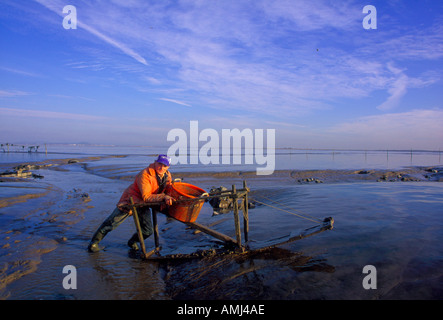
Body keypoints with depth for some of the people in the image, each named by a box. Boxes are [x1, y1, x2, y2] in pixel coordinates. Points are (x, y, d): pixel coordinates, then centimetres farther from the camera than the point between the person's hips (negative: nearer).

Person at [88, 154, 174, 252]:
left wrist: (165, 201, -16)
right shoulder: (145, 175, -30)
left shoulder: (168, 176, -8)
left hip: (143, 205, 6)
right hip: (130, 200, -6)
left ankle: (132, 242, 33)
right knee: (111, 223, 5)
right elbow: (146, 197, -32)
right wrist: (163, 197, -40)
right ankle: (94, 242, 29)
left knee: (148, 231, 2)